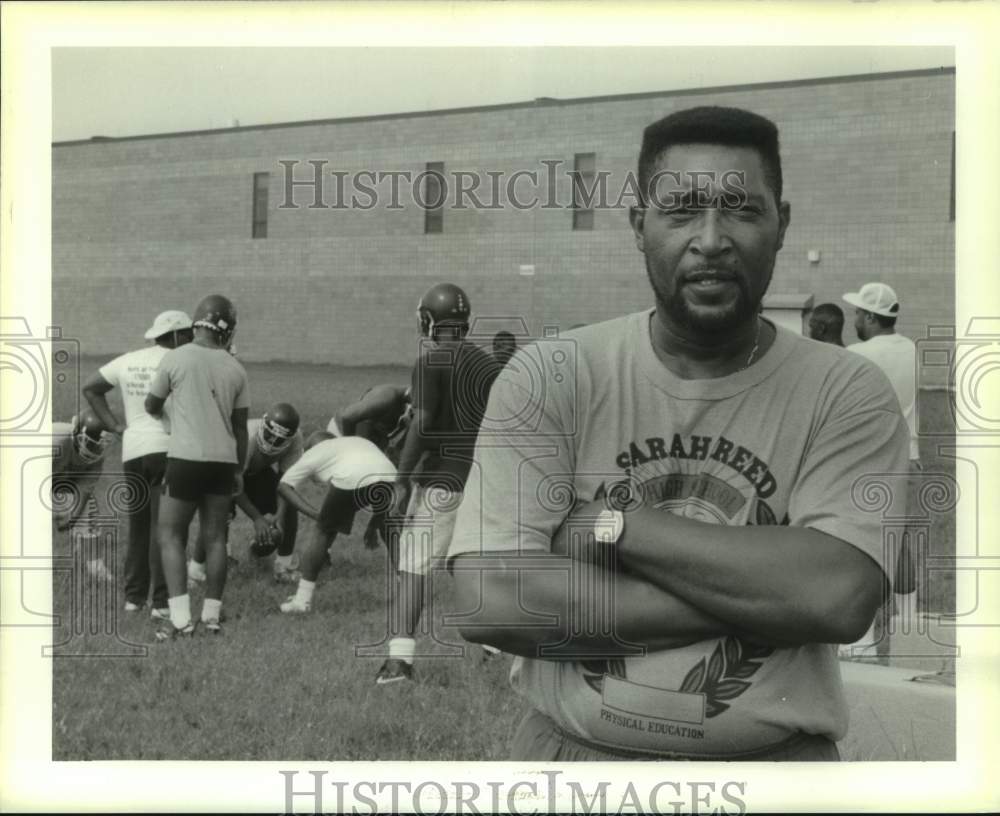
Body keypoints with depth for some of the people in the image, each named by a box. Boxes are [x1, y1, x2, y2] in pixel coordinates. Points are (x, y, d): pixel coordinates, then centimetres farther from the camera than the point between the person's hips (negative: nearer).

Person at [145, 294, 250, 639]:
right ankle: (212, 615, 13)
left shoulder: (176, 358, -6)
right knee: (214, 537, 11)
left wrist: (161, 414, 30)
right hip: (224, 461, 4)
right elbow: (240, 427, 10)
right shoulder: (236, 370, 4)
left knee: (170, 535, 3)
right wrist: (239, 471, 20)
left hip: (186, 458, -4)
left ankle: (181, 617, -6)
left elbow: (151, 406, 7)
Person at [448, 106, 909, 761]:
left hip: (774, 756, 0)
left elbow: (840, 596, -20)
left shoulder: (849, 394, -6)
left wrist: (613, 524, -17)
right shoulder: (549, 379, -5)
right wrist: (762, 596, -18)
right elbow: (489, 598, -16)